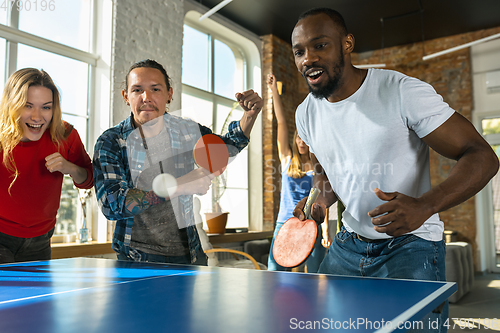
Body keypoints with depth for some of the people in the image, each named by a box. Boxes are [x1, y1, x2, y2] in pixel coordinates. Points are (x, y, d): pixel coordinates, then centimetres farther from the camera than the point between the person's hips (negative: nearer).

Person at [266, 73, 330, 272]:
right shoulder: (287, 159, 8)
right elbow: (281, 123, 3)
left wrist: (325, 230, -9)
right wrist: (274, 91, 0)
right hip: (285, 222, 2)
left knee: (315, 276, 3)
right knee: (273, 273, -2)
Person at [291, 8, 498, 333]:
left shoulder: (403, 92, -20)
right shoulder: (306, 114, 0)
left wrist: (424, 206, -36)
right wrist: (322, 199, -5)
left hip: (410, 245, -5)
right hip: (348, 244, 5)